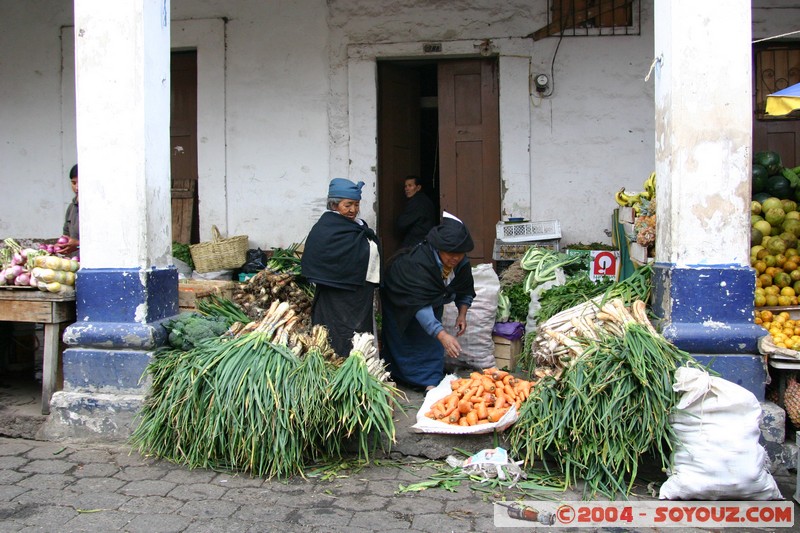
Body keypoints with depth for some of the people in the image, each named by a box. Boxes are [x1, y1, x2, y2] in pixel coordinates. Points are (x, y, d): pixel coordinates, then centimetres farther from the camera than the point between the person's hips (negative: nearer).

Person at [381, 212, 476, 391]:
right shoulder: (419, 262, -45)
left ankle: (432, 383, 13)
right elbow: (421, 304, -52)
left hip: (433, 299, 6)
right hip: (400, 298, -6)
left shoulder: (462, 263, -23)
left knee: (431, 339, 5)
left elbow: (466, 291, -2)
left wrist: (462, 314, -18)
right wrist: (443, 335, -60)